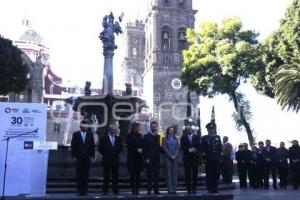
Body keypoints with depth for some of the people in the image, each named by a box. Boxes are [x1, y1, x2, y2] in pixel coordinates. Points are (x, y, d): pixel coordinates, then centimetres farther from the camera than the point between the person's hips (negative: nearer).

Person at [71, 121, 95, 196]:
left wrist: (92, 155, -1)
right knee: (79, 174, 0)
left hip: (87, 157, 1)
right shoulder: (75, 134, 4)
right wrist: (73, 156, -5)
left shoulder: (90, 134, 7)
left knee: (86, 174, 2)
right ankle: (79, 190, 6)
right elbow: (73, 146, 1)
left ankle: (85, 190, 8)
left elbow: (92, 145, 6)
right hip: (78, 157, -1)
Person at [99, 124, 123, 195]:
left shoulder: (118, 138, 9)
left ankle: (115, 190, 13)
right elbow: (100, 148, -1)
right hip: (107, 160, -3)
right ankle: (105, 190, 8)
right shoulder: (103, 138, -2)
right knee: (106, 176, 1)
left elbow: (120, 148, 17)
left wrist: (116, 153, 6)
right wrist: (105, 154, -1)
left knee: (115, 176, 6)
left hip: (116, 160, 3)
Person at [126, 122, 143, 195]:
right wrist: (137, 150, -14)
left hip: (139, 157, 3)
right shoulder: (129, 136, -2)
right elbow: (129, 147, -7)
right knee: (132, 174, 1)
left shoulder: (139, 135, 10)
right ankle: (133, 189, 6)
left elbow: (142, 145, 10)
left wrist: (141, 150, -10)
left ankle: (137, 189, 6)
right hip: (132, 157, -3)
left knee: (138, 173, 2)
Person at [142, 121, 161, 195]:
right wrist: (146, 158, -12)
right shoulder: (146, 136, -1)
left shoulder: (158, 136, 12)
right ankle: (149, 190, 7)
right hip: (149, 159, -4)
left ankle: (156, 189, 13)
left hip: (157, 159, 4)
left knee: (156, 175, 6)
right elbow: (144, 149, -5)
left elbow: (158, 147, 14)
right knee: (149, 175, 0)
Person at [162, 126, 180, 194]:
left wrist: (175, 155, -7)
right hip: (167, 157, -3)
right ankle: (169, 189, -4)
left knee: (174, 172, 1)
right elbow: (164, 148, -3)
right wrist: (170, 156, -9)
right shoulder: (165, 139, 4)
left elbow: (177, 148, 7)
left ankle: (174, 189, 4)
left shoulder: (176, 139, 13)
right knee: (168, 172, -4)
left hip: (174, 157, 3)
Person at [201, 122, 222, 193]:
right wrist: (204, 158, -6)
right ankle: (210, 188, 7)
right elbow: (203, 149, 0)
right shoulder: (204, 138, 4)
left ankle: (215, 188, 12)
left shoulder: (218, 137, 13)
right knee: (209, 174, 0)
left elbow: (220, 148, 12)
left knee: (216, 174, 3)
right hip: (208, 160, -3)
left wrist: (220, 157, 6)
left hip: (216, 159, 3)